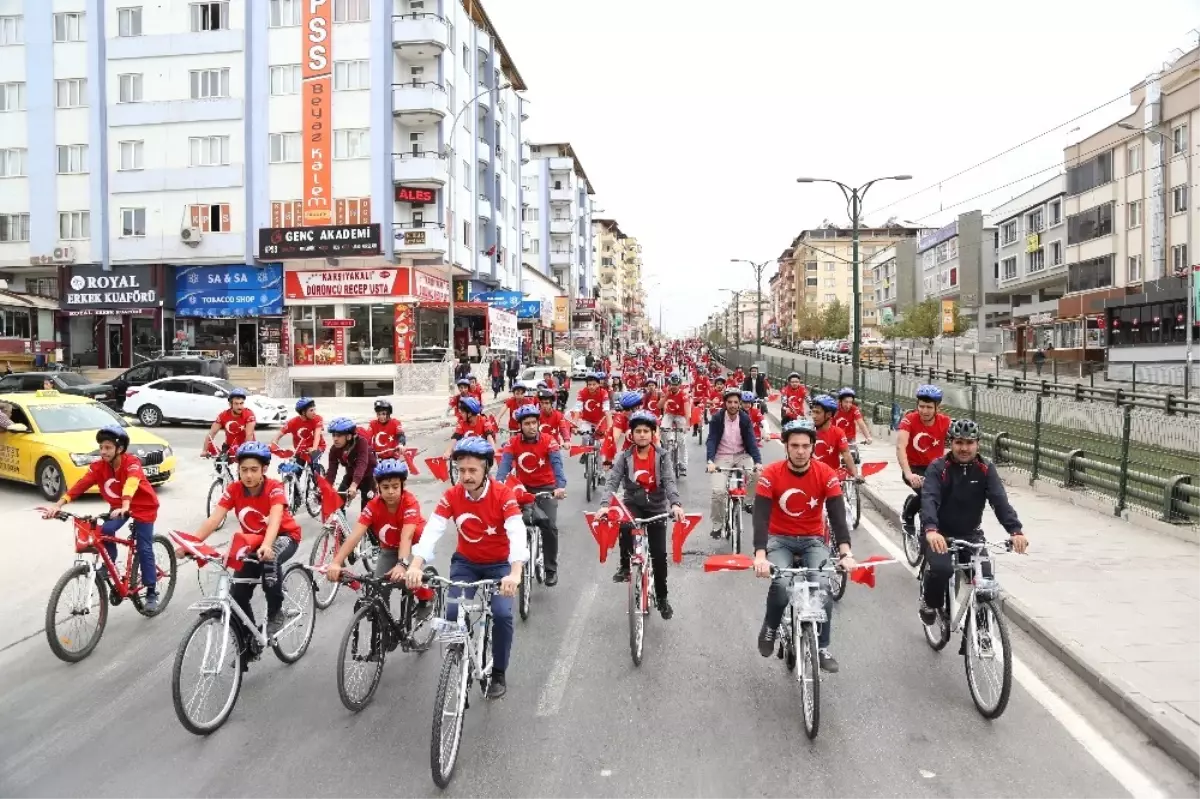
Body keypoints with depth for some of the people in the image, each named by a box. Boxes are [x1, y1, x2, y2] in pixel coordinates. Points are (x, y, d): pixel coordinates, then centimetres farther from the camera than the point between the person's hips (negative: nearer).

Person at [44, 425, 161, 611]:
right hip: (118, 506, 5)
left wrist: (125, 507, -65)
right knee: (105, 531, -23)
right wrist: (58, 504, -39)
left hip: (143, 506, -5)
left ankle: (151, 592, 5)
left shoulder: (132, 463, -29)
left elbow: (131, 484, -48)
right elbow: (81, 484, -26)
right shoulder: (98, 465, -14)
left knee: (144, 549, -6)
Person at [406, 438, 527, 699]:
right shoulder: (451, 496, -16)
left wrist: (515, 573, -52)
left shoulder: (503, 494, -24)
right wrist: (415, 566, -44)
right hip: (465, 562, 2)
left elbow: (517, 533, -36)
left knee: (502, 614, -19)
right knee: (453, 613, -16)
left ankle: (498, 673, 5)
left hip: (499, 564, -2)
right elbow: (432, 530, -27)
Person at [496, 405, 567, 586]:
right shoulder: (513, 443, -10)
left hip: (547, 488, -2)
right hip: (523, 488, 2)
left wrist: (561, 486, -44)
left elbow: (557, 464, -26)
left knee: (550, 526, -16)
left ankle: (551, 569, 1)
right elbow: (505, 465, -21)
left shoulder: (549, 441, -16)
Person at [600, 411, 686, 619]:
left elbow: (669, 481, -16)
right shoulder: (625, 457, -4)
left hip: (657, 506, 0)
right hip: (633, 504, 0)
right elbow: (612, 481, -13)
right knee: (625, 527, -36)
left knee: (659, 554, -1)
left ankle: (662, 598, 18)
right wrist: (604, 504, -31)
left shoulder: (662, 456, -5)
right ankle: (625, 565, -11)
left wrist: (675, 504, -35)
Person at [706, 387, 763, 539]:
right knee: (718, 490, -18)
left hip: (741, 455, 2)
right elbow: (711, 440, -17)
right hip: (722, 456, -2)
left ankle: (748, 501, -1)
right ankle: (717, 525, 2)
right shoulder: (717, 419, -10)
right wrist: (710, 461, -34)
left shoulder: (745, 418, -5)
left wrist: (758, 461, -26)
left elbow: (751, 441, -11)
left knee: (756, 473, -28)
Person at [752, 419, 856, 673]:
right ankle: (769, 629, 4)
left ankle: (823, 648, -3)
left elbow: (838, 515, -18)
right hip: (780, 539, -1)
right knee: (781, 585, -27)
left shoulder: (826, 474, -12)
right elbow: (761, 516, -23)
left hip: (813, 540, 1)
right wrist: (760, 555, -37)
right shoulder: (771, 474, -16)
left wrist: (845, 553, -33)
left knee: (823, 588, -23)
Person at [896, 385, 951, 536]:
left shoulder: (946, 422, -12)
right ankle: (907, 516, 2)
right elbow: (900, 447, -31)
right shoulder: (909, 420, -19)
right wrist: (908, 474, -45)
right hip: (915, 468, -3)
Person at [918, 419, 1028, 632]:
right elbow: (929, 499, -28)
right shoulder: (938, 468, -12)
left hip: (970, 535, 3)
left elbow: (1000, 500, -17)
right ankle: (930, 603, 5)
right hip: (939, 534, -3)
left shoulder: (986, 469, -4)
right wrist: (931, 530, -46)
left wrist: (1015, 530, -34)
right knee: (941, 569, -29)